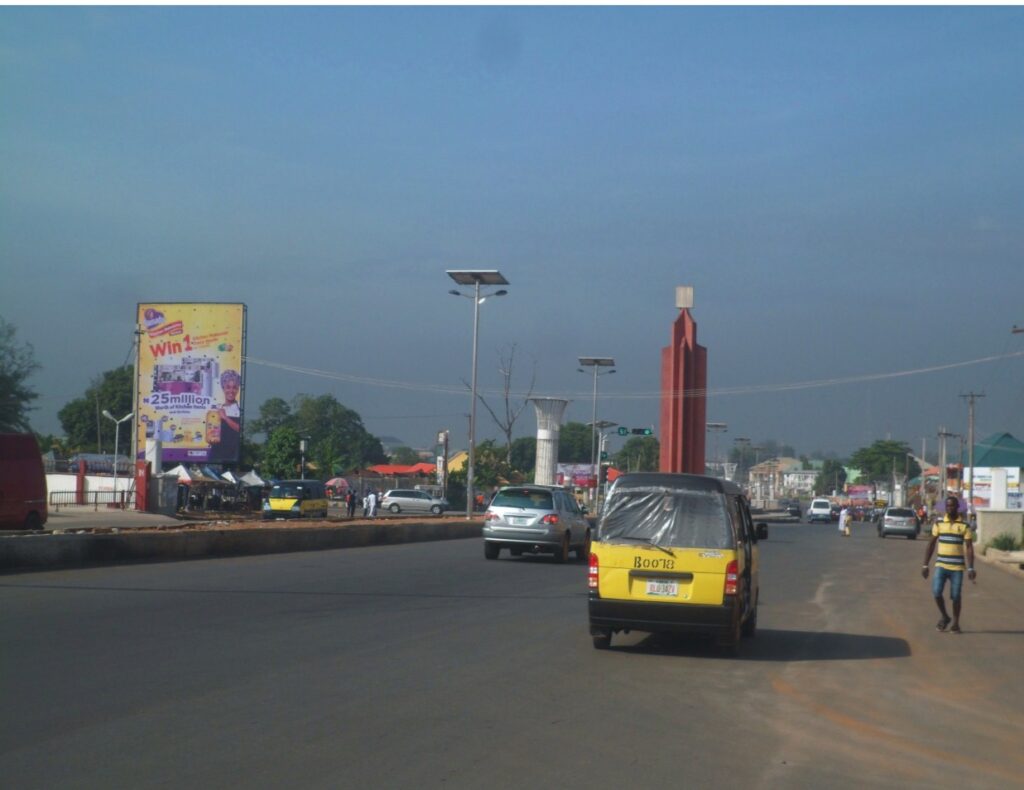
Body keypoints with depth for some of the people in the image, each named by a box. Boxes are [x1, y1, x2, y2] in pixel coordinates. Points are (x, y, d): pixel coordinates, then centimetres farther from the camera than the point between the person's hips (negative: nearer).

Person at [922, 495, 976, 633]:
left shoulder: (964, 526, -1)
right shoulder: (939, 524, 5)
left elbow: (969, 547, -3)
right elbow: (931, 545, 9)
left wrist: (970, 568, -11)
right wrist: (925, 565, 5)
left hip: (957, 566, -1)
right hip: (941, 565, 1)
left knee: (955, 596, 1)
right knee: (936, 592, -11)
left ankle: (955, 623, 18)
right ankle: (944, 617, 13)